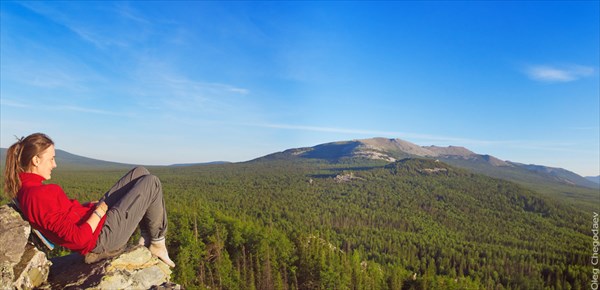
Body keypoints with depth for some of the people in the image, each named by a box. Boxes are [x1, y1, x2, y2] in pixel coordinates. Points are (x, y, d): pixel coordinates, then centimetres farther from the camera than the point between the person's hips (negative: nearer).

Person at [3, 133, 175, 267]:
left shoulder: (25, 187, 4)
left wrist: (95, 206, 3)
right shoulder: (38, 196, -27)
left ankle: (146, 237, 12)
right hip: (101, 236, -10)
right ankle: (157, 242, 11)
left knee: (140, 173, 10)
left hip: (93, 219, 10)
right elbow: (78, 238, -28)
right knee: (151, 183, -6)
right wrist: (99, 210, -15)